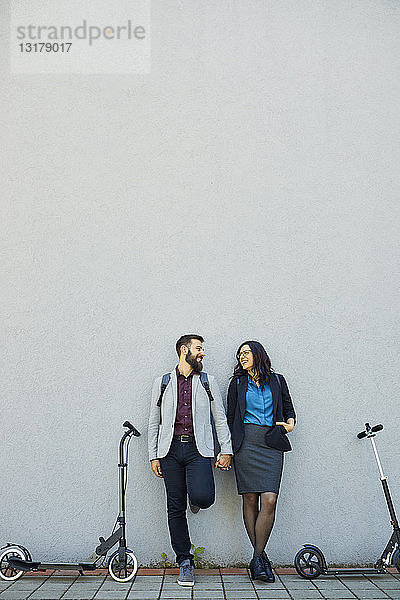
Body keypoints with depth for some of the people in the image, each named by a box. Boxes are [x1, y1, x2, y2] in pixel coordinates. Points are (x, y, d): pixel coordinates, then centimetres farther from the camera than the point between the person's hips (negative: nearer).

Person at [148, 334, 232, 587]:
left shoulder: (208, 382, 12)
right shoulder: (163, 383, 12)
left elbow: (220, 418, 12)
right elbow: (154, 421, 12)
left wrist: (226, 450, 3)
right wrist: (154, 456, 6)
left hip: (198, 449, -1)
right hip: (171, 449, 1)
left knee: (203, 497, -21)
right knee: (176, 508, 3)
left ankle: (195, 498, 16)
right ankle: (185, 562, 17)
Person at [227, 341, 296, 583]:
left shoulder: (277, 380, 14)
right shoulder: (237, 383, 13)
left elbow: (289, 408, 22)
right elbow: (231, 417, 13)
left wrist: (290, 423, 0)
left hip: (272, 444, 0)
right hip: (246, 442, 0)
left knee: (269, 501, -12)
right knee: (250, 499, -2)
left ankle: (257, 557, -1)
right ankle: (261, 556, 9)